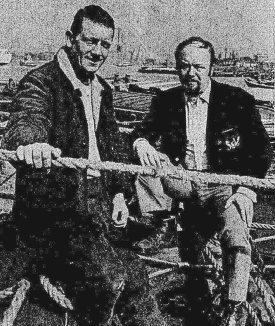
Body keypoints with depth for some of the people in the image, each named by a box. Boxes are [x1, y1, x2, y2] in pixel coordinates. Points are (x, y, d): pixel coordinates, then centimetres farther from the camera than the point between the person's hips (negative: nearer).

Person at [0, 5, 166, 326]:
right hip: (52, 212, -7)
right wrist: (29, 142, -57)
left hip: (96, 208, 7)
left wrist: (116, 192, 12)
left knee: (133, 275, 12)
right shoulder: (40, 82, -12)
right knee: (106, 279, -19)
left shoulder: (103, 90, 12)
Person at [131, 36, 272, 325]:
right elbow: (144, 131, -1)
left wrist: (242, 187, -16)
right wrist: (141, 142, -27)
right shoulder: (166, 101, 6)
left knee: (235, 236, -29)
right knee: (146, 159, -20)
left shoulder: (238, 100, -3)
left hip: (227, 184, -3)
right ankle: (159, 230, -8)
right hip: (184, 180, 3)